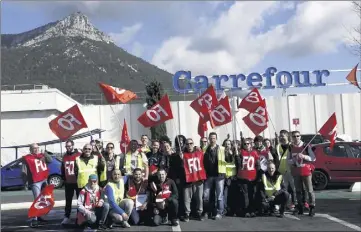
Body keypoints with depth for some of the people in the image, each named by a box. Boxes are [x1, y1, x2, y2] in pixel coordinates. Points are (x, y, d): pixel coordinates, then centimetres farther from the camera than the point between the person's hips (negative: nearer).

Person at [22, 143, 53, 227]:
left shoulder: (42, 156, 10)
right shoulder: (27, 158, -6)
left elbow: (50, 160, 4)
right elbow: (24, 172, -7)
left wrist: (45, 154, -14)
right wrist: (25, 183, -12)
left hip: (44, 180, 7)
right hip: (35, 182, -7)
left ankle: (38, 216, 27)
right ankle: (34, 219, -13)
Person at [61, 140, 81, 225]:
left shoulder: (79, 155, -10)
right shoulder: (64, 156, 8)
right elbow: (62, 169, 18)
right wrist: (63, 178, 14)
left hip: (78, 182, -5)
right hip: (68, 182, 5)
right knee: (68, 200, 10)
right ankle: (67, 217, 15)